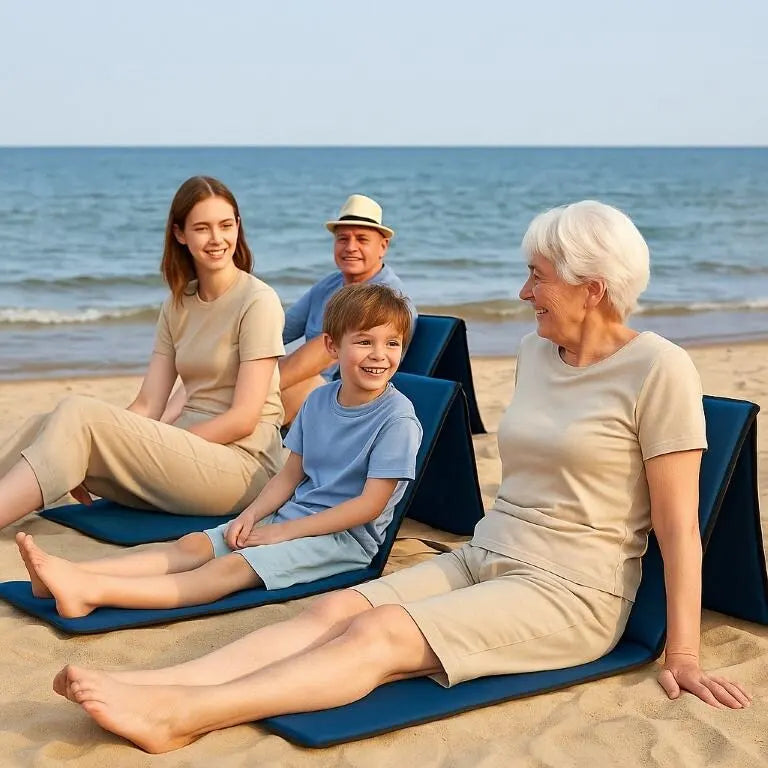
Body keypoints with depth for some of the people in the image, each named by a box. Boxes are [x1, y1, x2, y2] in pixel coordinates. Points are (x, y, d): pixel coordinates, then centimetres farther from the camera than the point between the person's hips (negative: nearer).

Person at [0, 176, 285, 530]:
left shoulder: (257, 301, -6)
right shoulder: (178, 306, 15)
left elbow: (244, 418, -11)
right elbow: (147, 405, 6)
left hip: (244, 464, -6)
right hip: (189, 451, 6)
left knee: (78, 415, -24)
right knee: (48, 425, -15)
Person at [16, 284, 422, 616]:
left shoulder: (397, 417, -12)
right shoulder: (318, 401, 9)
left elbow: (371, 504, -16)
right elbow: (291, 473, 14)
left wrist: (282, 531, -15)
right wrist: (252, 514, -6)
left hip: (346, 536, -7)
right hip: (290, 515, 7)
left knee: (234, 566, -26)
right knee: (193, 545, -12)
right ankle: (69, 573, -28)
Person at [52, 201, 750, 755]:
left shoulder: (658, 369, -11)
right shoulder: (536, 351, 11)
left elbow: (678, 524, -11)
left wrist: (683, 654, -11)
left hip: (572, 593, -7)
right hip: (482, 560, 7)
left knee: (380, 633, -27)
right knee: (333, 609, -17)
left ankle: (183, 714, -38)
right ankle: (155, 686, -30)